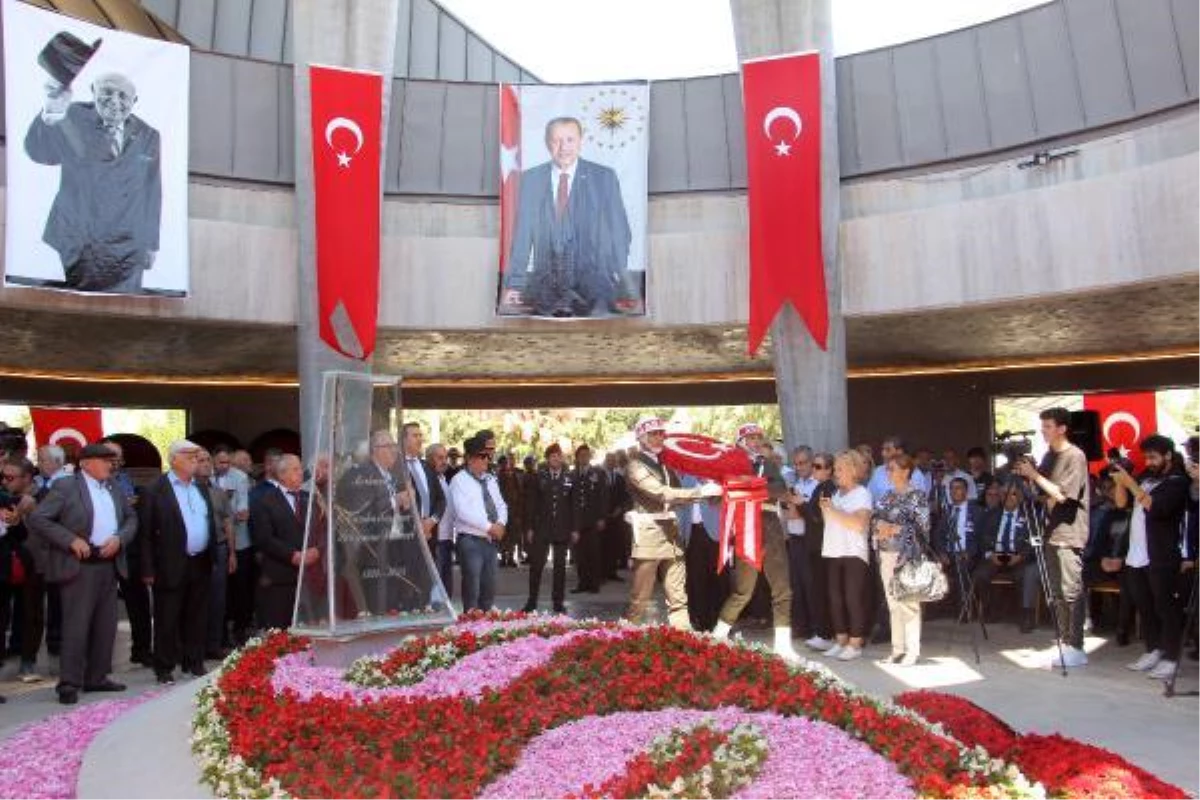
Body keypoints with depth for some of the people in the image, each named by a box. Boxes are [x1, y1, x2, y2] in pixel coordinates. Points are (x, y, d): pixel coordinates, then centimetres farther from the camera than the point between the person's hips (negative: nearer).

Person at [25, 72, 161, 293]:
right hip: (77, 241, -2)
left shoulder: (148, 136, 5)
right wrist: (51, 115, -41)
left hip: (128, 247, 2)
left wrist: (151, 243, 11)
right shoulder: (75, 118, -4)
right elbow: (39, 153, -20)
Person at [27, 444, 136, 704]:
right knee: (76, 626, -6)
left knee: (105, 626, 10)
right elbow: (37, 518, -11)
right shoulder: (65, 487, -6)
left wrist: (119, 538, -3)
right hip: (80, 566, -7)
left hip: (109, 565, 7)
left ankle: (97, 677, 20)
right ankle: (69, 683, 2)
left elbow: (131, 518, 17)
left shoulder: (114, 489, 14)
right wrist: (71, 540, -17)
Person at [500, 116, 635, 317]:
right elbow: (522, 234, 8)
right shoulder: (531, 179, 9)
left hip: (593, 278, -2)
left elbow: (619, 232, 3)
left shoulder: (604, 177, 4)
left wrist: (622, 286, -9)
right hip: (546, 282, 2)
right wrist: (514, 284, -1)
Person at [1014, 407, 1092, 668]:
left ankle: (1076, 648, -1)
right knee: (1058, 592, 11)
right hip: (1052, 530, 8)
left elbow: (1062, 495, -17)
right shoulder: (1049, 456, 13)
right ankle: (1065, 643, 18)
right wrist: (1027, 475, 1)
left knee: (1072, 592, -6)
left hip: (1069, 533, -8)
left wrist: (1034, 474, -14)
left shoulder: (1075, 456, -10)